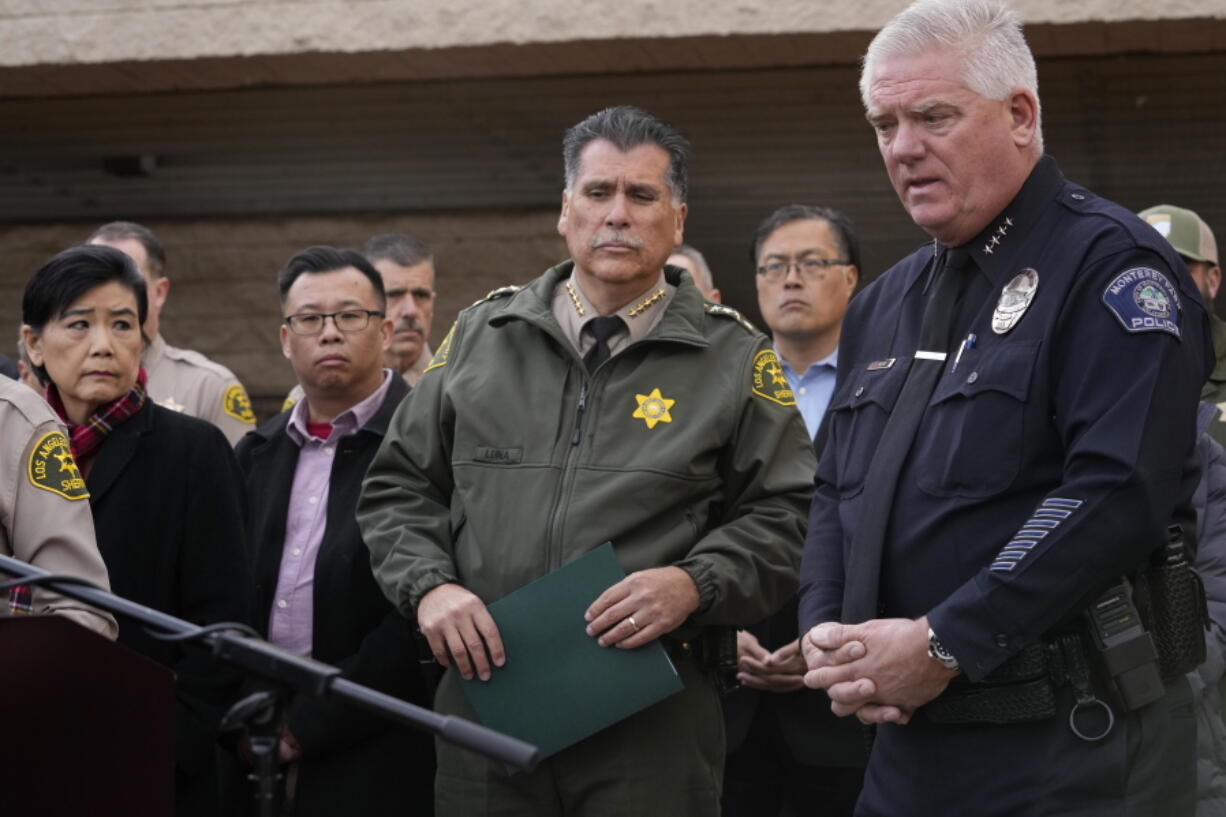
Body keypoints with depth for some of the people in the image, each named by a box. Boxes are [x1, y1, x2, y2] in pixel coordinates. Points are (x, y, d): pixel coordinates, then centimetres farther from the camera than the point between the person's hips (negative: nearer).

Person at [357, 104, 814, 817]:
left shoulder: (734, 357, 5)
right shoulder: (483, 335, 12)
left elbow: (786, 514, 1)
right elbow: (401, 486, 15)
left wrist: (694, 584, -14)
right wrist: (429, 585, -2)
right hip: (484, 689, 2)